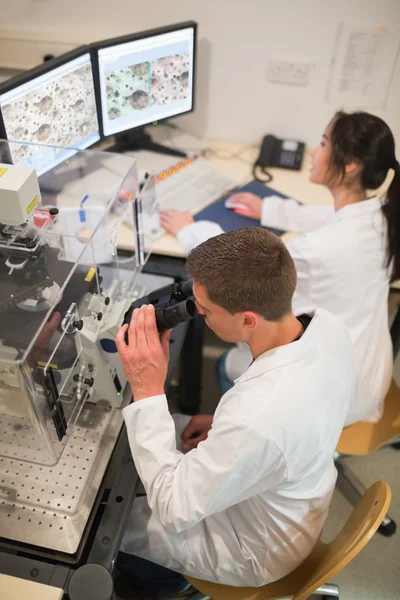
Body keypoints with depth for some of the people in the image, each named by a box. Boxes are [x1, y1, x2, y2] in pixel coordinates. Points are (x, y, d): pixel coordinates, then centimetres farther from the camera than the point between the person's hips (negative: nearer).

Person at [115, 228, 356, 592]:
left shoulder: (256, 421, -46)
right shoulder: (329, 326, -21)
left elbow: (174, 511, -29)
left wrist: (147, 391, -33)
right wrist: (225, 425, -2)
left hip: (256, 550, -6)